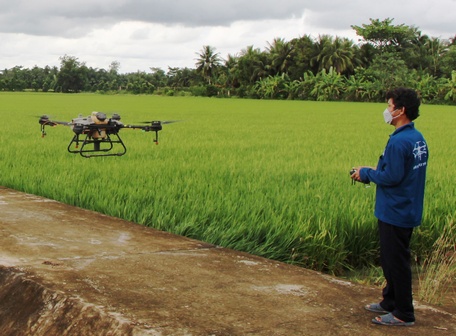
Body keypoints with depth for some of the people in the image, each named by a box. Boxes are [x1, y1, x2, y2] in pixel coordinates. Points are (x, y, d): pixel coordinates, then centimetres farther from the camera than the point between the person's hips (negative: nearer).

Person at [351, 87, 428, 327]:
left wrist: (366, 173, -9)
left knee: (396, 261, 0)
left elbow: (392, 177, -24)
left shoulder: (398, 141, -22)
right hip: (408, 211, 10)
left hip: (395, 213, -10)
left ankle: (404, 314, 10)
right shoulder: (418, 139, 9)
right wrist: (377, 171, 10)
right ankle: (390, 302, 33)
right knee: (390, 259, 21)